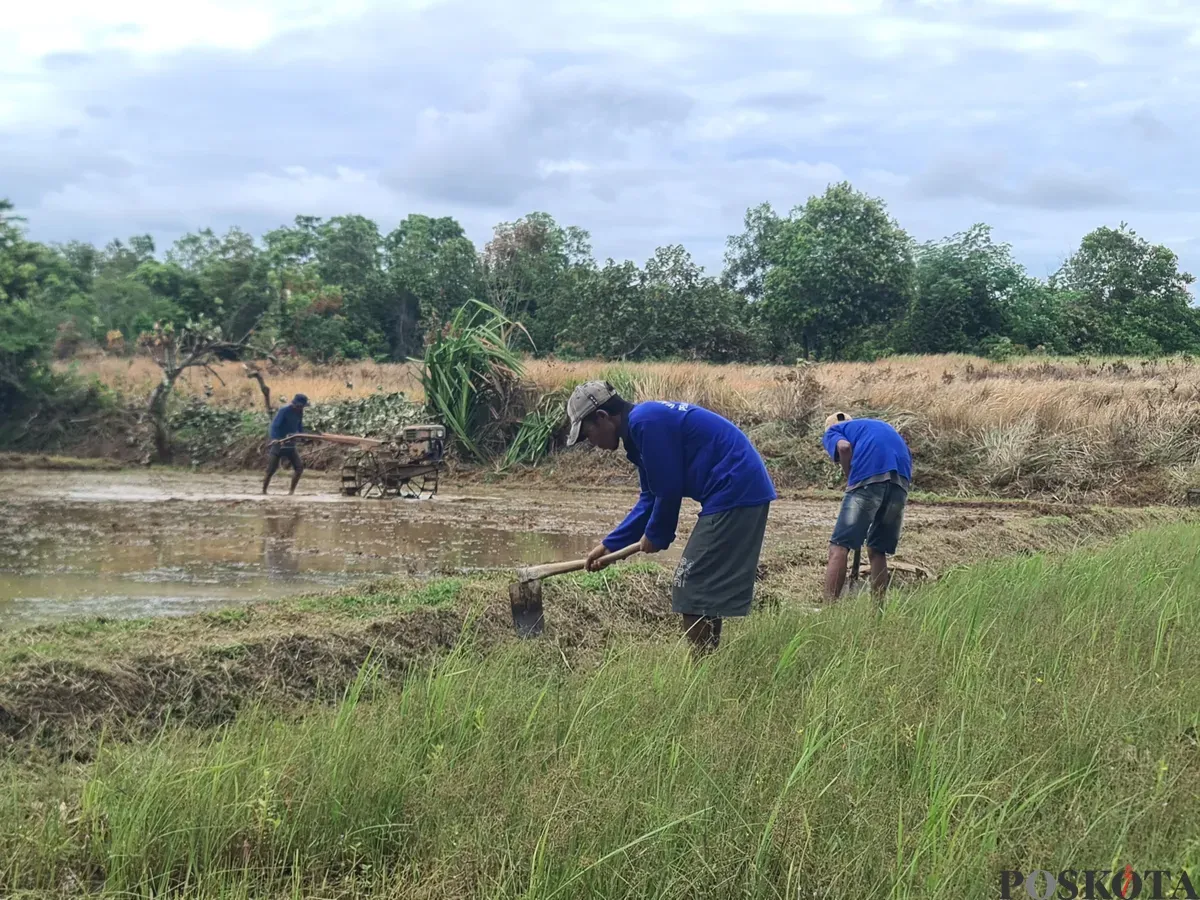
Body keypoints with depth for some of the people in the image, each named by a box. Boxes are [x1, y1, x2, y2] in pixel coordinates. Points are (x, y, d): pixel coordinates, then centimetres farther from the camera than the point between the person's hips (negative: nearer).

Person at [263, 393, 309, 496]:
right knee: (271, 469, -6)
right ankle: (263, 491, 6)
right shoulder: (284, 411, -17)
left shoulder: (299, 413, 3)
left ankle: (292, 490, 5)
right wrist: (275, 439, -39)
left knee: (299, 467, -5)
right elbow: (274, 425, -24)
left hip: (290, 444, 6)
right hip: (278, 443, -6)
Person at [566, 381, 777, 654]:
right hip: (745, 490, 10)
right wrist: (610, 545, 23)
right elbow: (651, 498, 23)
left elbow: (669, 490, -15)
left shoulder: (645, 422, -15)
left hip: (733, 492, -10)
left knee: (693, 588, -4)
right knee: (708, 588, 17)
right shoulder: (643, 423, 17)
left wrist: (656, 536, 3)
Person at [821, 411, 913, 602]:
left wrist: (850, 481, 9)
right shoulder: (879, 426, 39)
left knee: (839, 548, -2)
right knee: (877, 551, 18)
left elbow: (845, 447, -3)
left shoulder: (831, 432, 22)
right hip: (901, 482, 5)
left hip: (869, 479, -5)